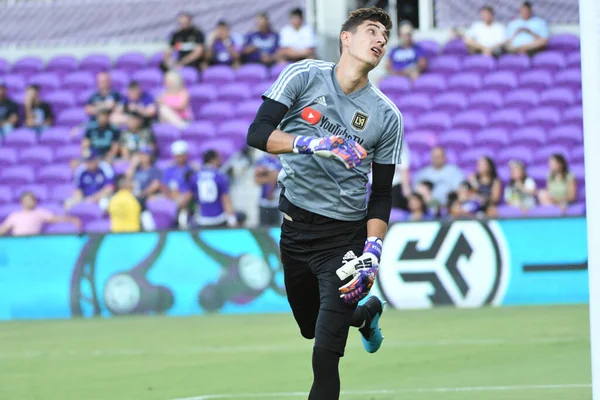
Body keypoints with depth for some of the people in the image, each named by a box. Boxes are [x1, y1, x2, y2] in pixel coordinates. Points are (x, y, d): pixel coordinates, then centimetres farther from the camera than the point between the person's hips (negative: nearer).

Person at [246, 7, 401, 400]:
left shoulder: (387, 116, -3)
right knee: (312, 327, 20)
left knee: (325, 357, -12)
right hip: (294, 227, 2)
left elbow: (382, 194, 0)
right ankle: (367, 312, 51)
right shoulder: (303, 76, -6)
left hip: (344, 236, -2)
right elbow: (258, 132, -17)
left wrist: (372, 253, -14)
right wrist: (311, 144, -34)